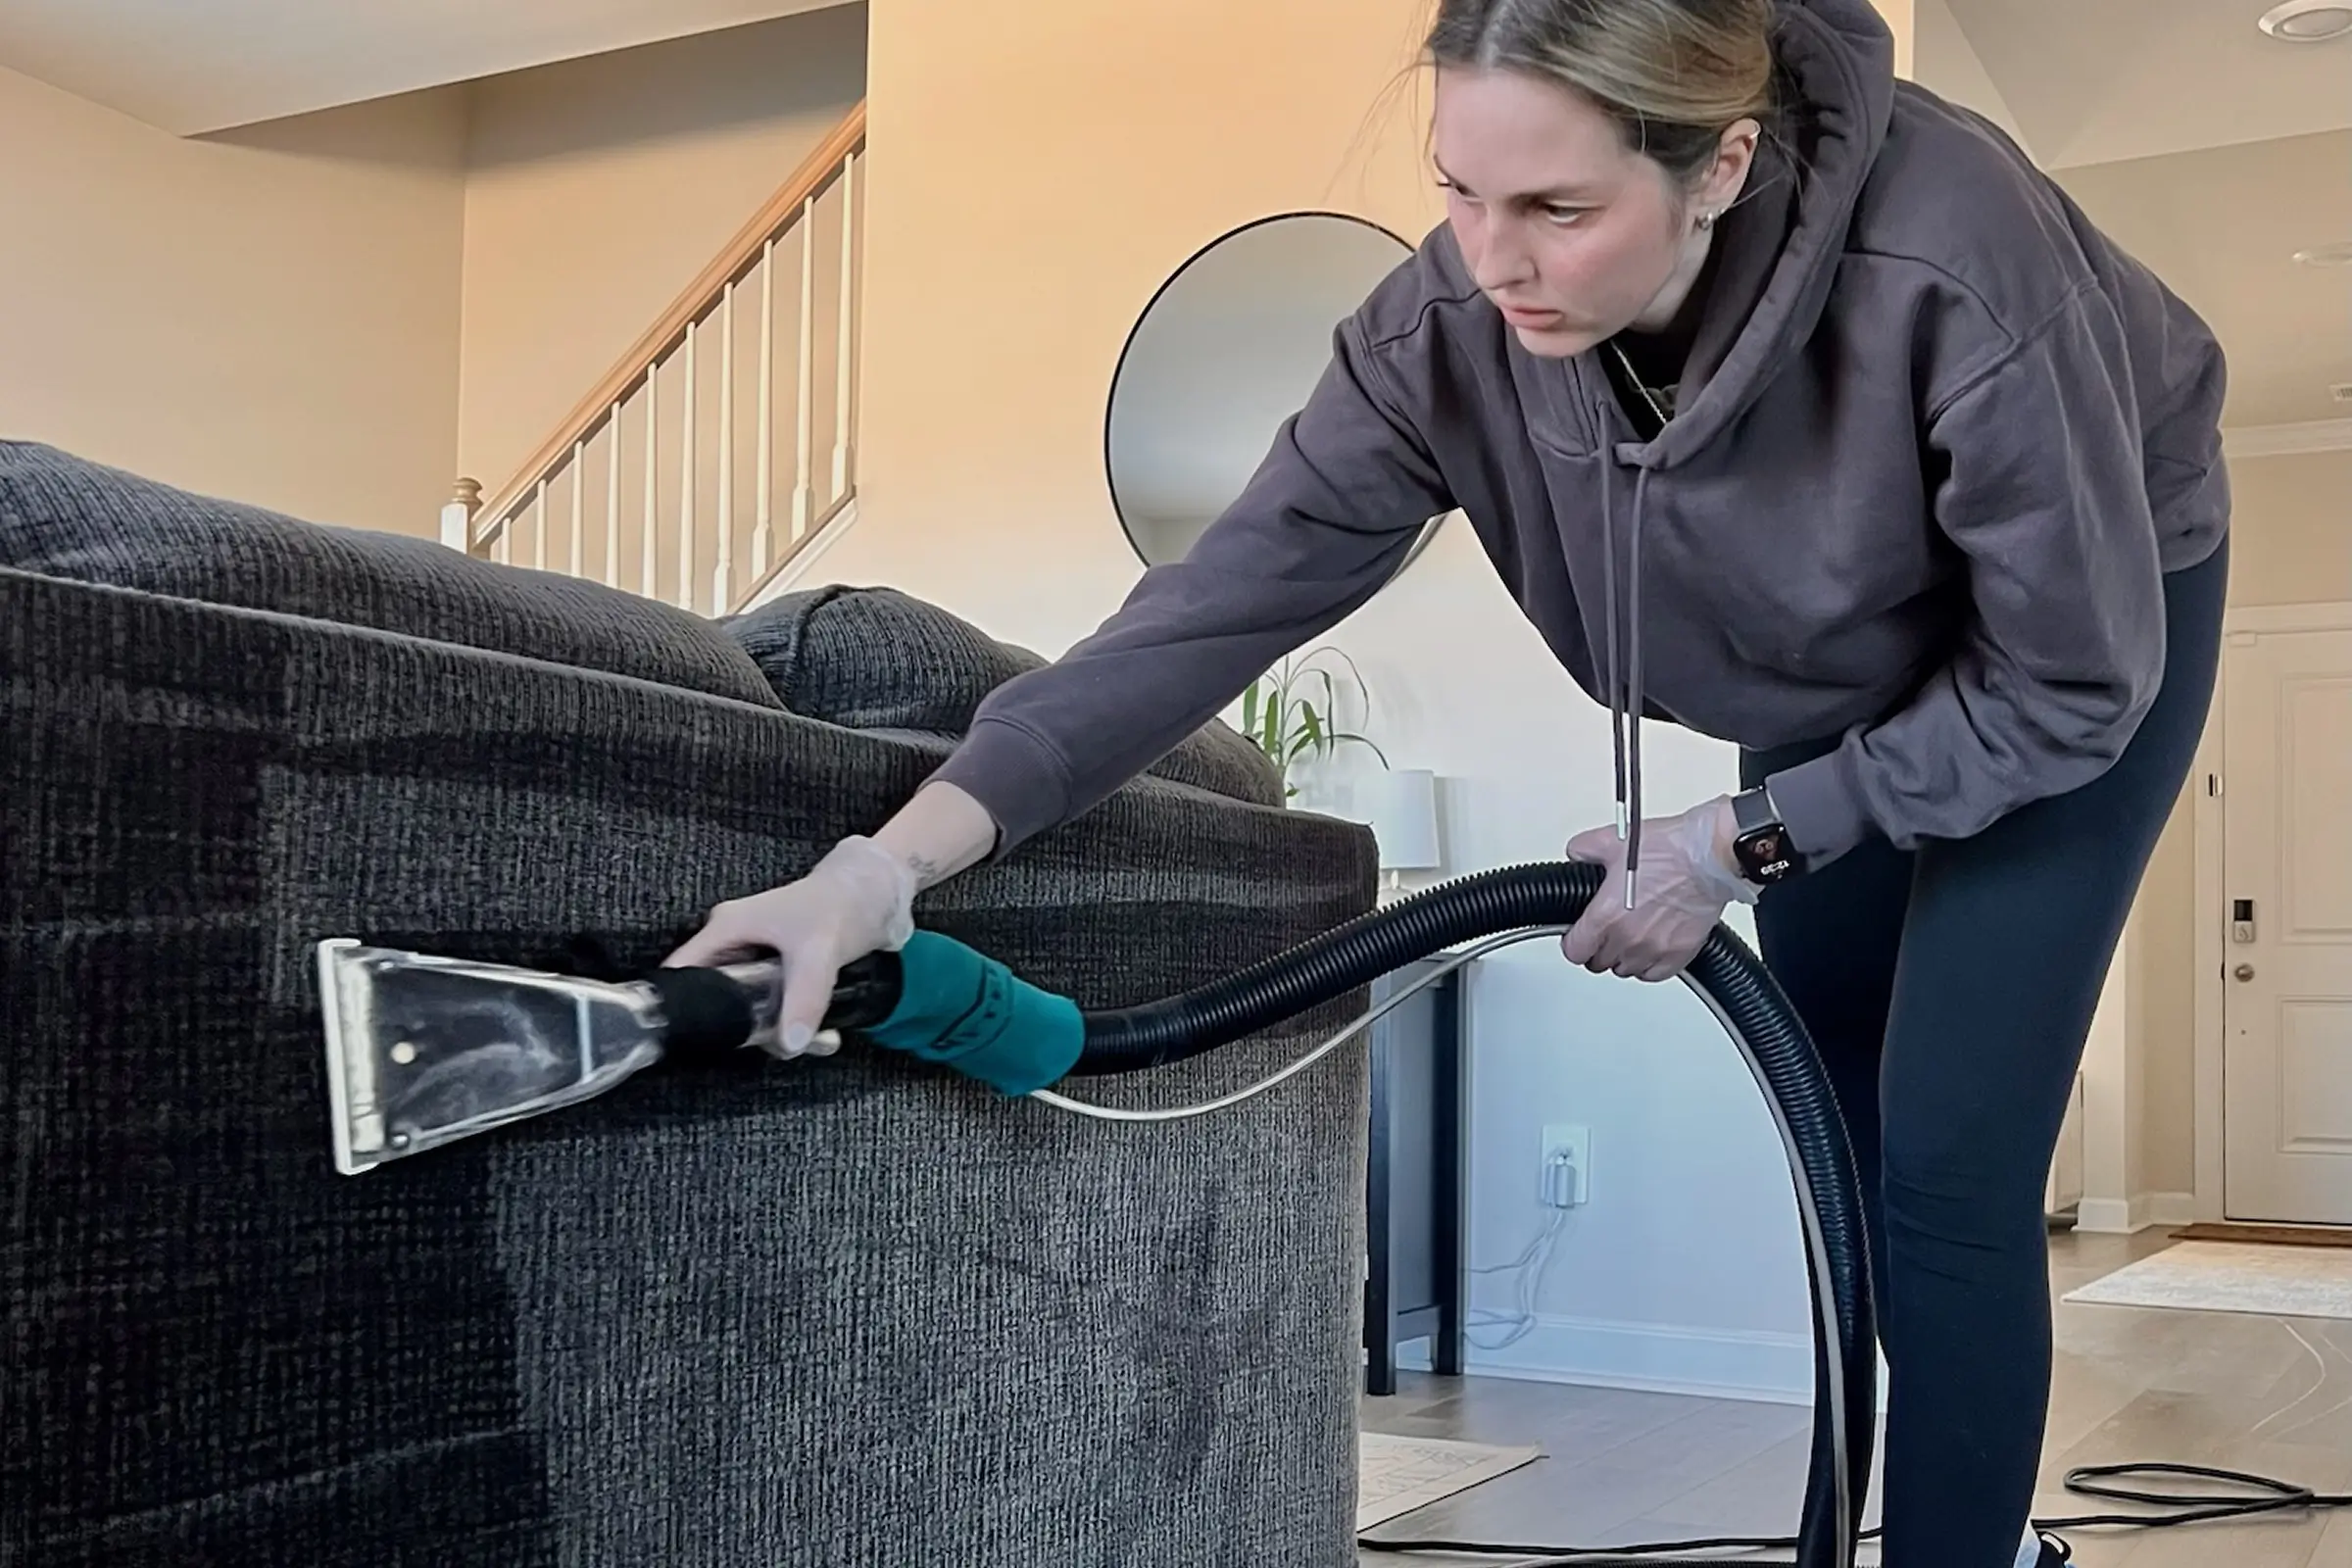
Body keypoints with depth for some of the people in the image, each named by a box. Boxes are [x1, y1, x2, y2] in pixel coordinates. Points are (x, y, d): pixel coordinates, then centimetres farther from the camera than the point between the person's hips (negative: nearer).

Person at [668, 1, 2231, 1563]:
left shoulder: (1950, 269, -42)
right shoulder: (1451, 325, -30)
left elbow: (2073, 684, -29)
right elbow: (1226, 599, -31)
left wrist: (1737, 842, -26)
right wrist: (896, 858, -41)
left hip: (2092, 620, -4)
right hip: (1841, 666, 5)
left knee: (1945, 1162, -11)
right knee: (1841, 1136, 14)